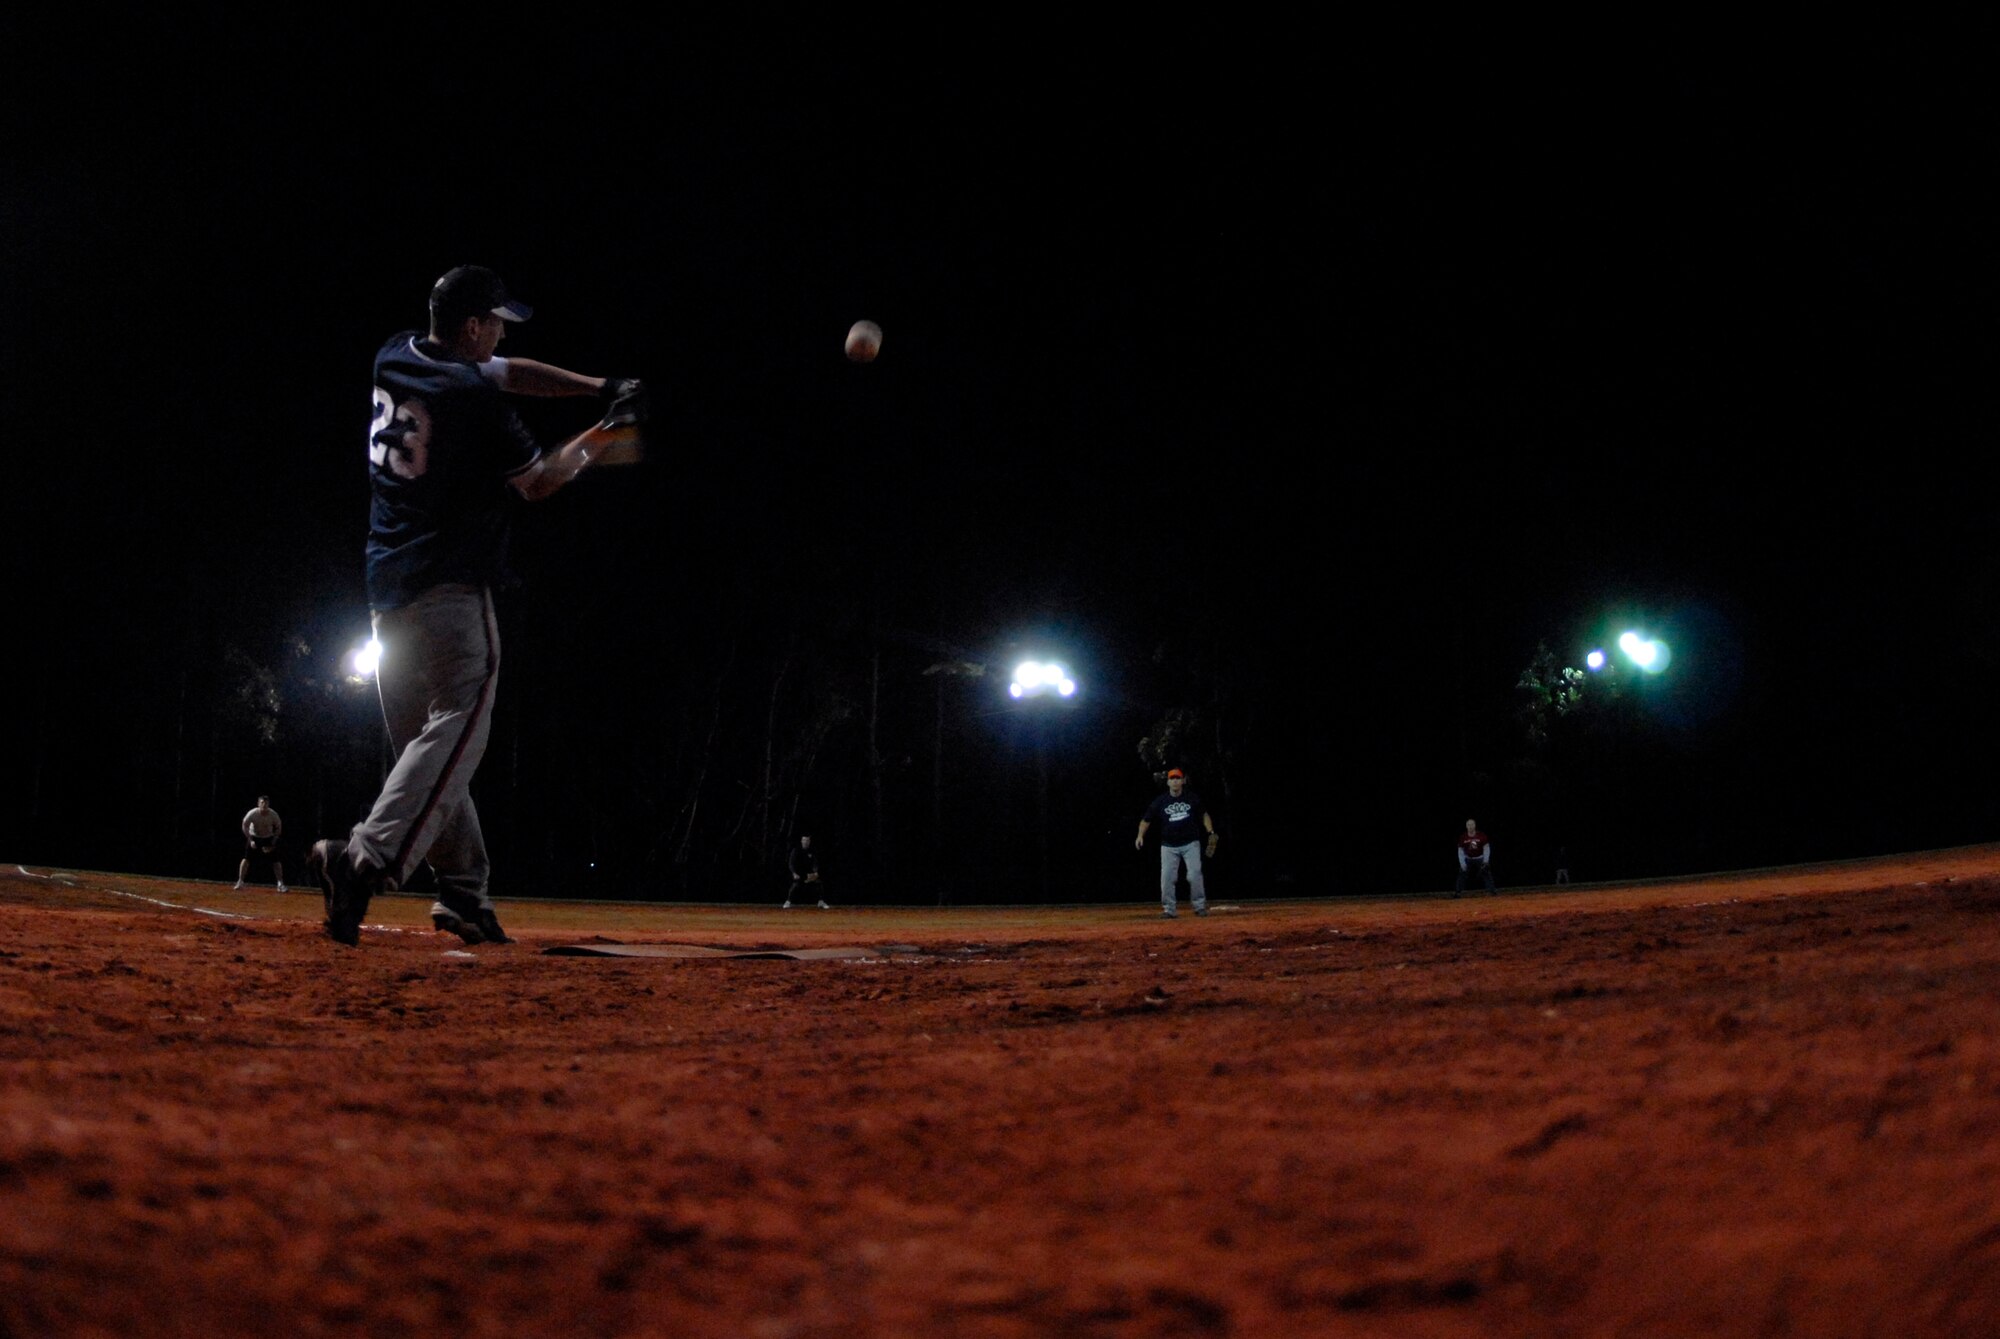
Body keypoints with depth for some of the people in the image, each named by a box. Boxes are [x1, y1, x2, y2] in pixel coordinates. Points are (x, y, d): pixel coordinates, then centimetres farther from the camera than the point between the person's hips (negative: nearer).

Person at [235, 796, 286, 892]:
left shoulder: (273, 814, -19)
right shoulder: (253, 813, -23)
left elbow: (278, 828, -6)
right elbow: (245, 826, -11)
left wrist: (273, 843, -12)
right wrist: (250, 840, -17)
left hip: (269, 838, 1)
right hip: (254, 837, -1)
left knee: (276, 861, -5)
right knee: (246, 858, -13)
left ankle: (281, 884, 4)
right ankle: (240, 882, -5)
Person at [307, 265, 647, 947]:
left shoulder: (395, 358, 10)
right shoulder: (475, 398, -14)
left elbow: (506, 373, 17)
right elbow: (537, 482, -2)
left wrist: (600, 386, 10)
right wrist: (598, 437, 12)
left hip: (386, 584, 9)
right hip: (449, 586, -9)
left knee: (422, 744, 11)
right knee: (457, 725, -12)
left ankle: (463, 892, 15)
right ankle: (367, 857, -30)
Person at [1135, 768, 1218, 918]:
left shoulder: (1193, 798, 1)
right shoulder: (1160, 802, -2)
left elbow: (1204, 815, 12)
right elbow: (1146, 820, 1)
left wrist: (1211, 833, -1)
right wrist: (1140, 836, -16)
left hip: (1190, 844, -1)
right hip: (1169, 846, 1)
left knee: (1195, 875, -10)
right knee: (1167, 877, -4)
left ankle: (1200, 906, 2)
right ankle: (1169, 909, 5)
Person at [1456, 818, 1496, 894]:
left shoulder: (1481, 836, -18)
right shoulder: (1463, 838, -16)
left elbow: (1486, 848, -11)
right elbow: (1460, 851, -10)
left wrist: (1486, 861, -20)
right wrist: (1463, 864, -17)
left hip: (1480, 857, -1)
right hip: (1468, 858, 1)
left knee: (1486, 872, -9)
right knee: (1462, 872, -8)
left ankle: (1492, 889, -2)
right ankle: (1458, 891, -2)